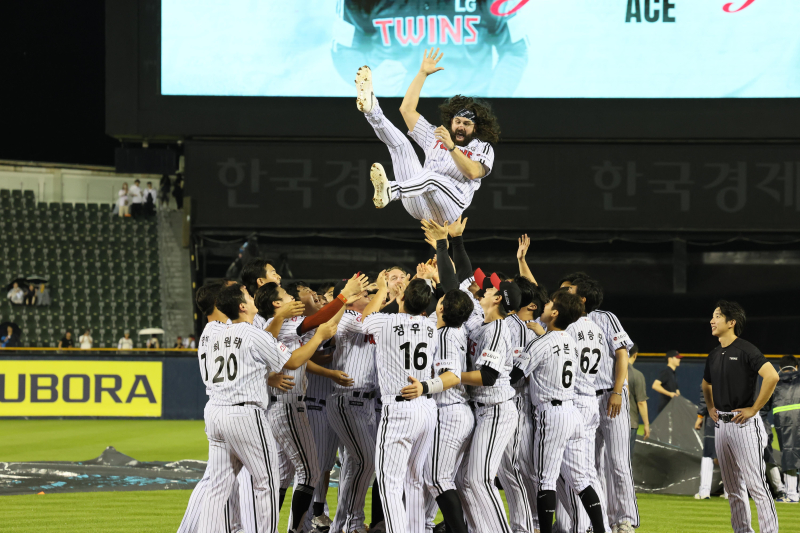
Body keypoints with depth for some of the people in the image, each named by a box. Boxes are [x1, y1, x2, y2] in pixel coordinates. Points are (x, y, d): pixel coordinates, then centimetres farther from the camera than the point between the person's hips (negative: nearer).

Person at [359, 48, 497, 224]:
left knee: (430, 177, -38)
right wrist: (423, 73, 23)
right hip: (418, 205, 5)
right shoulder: (435, 136, 33)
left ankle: (390, 191, -67)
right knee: (400, 143, -2)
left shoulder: (483, 148, 18)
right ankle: (370, 107, -27)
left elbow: (473, 172, -6)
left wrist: (451, 147, -20)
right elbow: (407, 109, 27)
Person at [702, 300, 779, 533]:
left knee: (756, 485, -11)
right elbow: (706, 385, 34)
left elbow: (772, 376, -23)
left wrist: (754, 409, -20)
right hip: (721, 425, 8)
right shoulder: (714, 355, 14)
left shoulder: (746, 350, -11)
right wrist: (711, 408, 18)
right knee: (733, 488, 11)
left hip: (744, 424, -8)